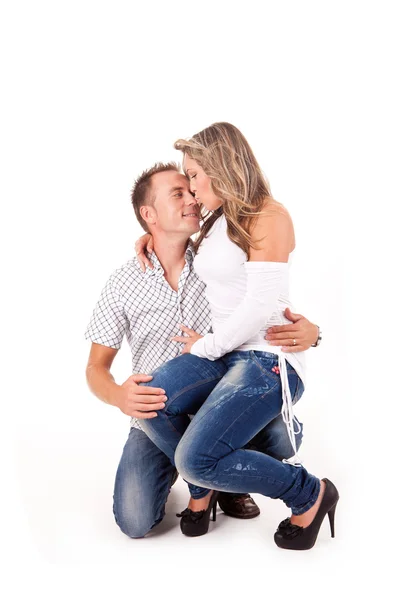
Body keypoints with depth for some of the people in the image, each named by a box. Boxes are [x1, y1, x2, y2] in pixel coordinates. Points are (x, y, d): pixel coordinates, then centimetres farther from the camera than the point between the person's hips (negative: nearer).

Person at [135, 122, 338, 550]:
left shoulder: (268, 217, -8)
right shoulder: (217, 222, 16)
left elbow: (260, 308, -17)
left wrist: (206, 346, -7)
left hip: (269, 358, -7)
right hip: (224, 352, 7)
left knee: (196, 459, -20)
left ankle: (310, 494, 3)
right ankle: (205, 486, 10)